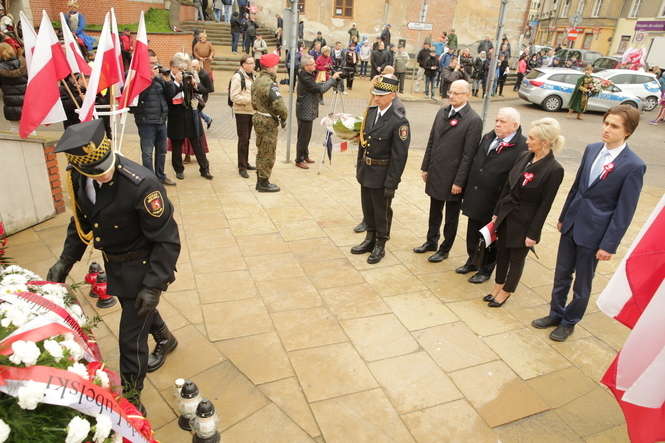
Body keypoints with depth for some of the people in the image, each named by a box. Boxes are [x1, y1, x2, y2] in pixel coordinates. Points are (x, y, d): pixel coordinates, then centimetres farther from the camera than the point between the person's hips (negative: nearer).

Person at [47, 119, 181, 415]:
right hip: (113, 263, 7)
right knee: (135, 309, 29)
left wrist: (153, 286, -25)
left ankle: (131, 399, 26)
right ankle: (165, 339, 61)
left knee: (131, 338, 1)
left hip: (143, 266, -7)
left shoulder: (141, 185, -33)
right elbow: (80, 220, 7)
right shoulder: (78, 177, -12)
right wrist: (65, 261, 1)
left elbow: (167, 241, -25)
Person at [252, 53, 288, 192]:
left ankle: (260, 180, 27)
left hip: (258, 118, 10)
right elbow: (278, 104, -27)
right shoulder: (270, 83, -20)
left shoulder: (257, 81, 11)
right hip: (269, 122, -10)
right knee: (268, 154, 1)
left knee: (261, 152, 18)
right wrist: (284, 116, -11)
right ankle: (264, 183, 9)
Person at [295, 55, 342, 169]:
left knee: (306, 136, 18)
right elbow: (320, 89, -26)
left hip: (309, 111, 9)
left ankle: (305, 156, 31)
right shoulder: (304, 77, -21)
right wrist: (333, 78, -19)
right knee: (303, 137, 0)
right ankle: (299, 160, 10)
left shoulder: (309, 75, 9)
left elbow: (317, 86, 11)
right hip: (305, 112, -9)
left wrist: (333, 79, 0)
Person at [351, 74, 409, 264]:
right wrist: (359, 166, 14)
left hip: (382, 175, -7)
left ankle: (380, 246, 28)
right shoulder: (370, 112, 2)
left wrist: (391, 184, -18)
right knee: (367, 208, 20)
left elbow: (399, 156, -19)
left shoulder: (399, 122, -20)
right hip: (366, 172, 7)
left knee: (381, 211, 10)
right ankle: (370, 239, 39)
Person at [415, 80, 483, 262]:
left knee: (451, 216, 12)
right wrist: (425, 167, 9)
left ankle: (445, 249, 28)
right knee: (434, 212, 21)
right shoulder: (442, 112, 5)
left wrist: (459, 182, -16)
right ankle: (431, 241, 39)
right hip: (435, 174, 6)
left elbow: (468, 155, -16)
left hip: (453, 178, -6)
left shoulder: (473, 120, -14)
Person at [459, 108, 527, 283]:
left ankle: (486, 269, 31)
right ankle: (472, 261, 42)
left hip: (494, 204, -6)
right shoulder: (488, 137, 4)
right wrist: (468, 191, 11)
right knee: (472, 233, 21)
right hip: (475, 199, 6)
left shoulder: (522, 148, -17)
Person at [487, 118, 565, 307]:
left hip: (524, 221, -6)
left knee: (516, 258, 12)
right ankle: (497, 287, 37)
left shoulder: (554, 169, -19)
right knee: (501, 252, 18)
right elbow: (507, 186, 7)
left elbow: (545, 205, -15)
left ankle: (506, 292, 32)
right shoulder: (524, 157, -1)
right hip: (506, 214, 6)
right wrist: (497, 212, 10)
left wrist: (533, 234, -12)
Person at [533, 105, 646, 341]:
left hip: (594, 232, -5)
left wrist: (609, 244, -14)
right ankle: (555, 314, 37)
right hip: (571, 225, 5)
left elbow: (624, 211, -14)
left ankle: (569, 322, 32)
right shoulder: (592, 149, 1)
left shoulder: (633, 166, -16)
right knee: (561, 274, 18)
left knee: (582, 283, 12)